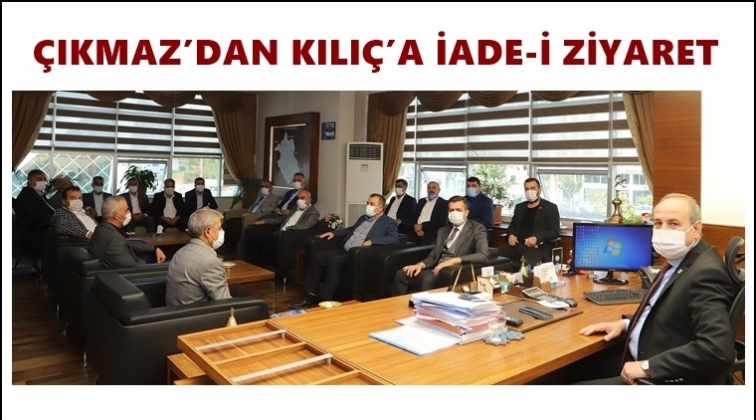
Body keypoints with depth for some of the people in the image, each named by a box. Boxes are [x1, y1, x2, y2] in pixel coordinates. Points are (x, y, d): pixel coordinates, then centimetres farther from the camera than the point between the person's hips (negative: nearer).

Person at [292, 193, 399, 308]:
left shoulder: (388, 222, 0)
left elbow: (395, 238, -16)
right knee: (316, 257, -10)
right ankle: (312, 296, -6)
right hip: (344, 251, 8)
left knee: (334, 261, -32)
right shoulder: (363, 218, 23)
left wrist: (372, 241, -25)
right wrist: (333, 233, 23)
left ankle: (324, 299, -24)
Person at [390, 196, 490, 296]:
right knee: (401, 274, -14)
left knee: (429, 278, -35)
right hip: (437, 269, 6)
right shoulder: (443, 231, 21)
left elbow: (483, 256, -15)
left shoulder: (477, 229, 1)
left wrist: (454, 260, -25)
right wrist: (421, 264, -5)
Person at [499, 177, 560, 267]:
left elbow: (555, 232, -4)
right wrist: (511, 235, 0)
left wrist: (536, 238, -20)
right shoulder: (519, 207, 20)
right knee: (498, 252, -23)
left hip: (539, 246, -5)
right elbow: (512, 226, 24)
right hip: (518, 244, 5)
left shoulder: (550, 207, 4)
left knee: (529, 259, -39)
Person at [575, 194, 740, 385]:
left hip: (664, 378, -9)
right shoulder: (680, 260, 5)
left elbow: (717, 350, -33)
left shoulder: (705, 273, -24)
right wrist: (625, 324, 4)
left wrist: (647, 367, -28)